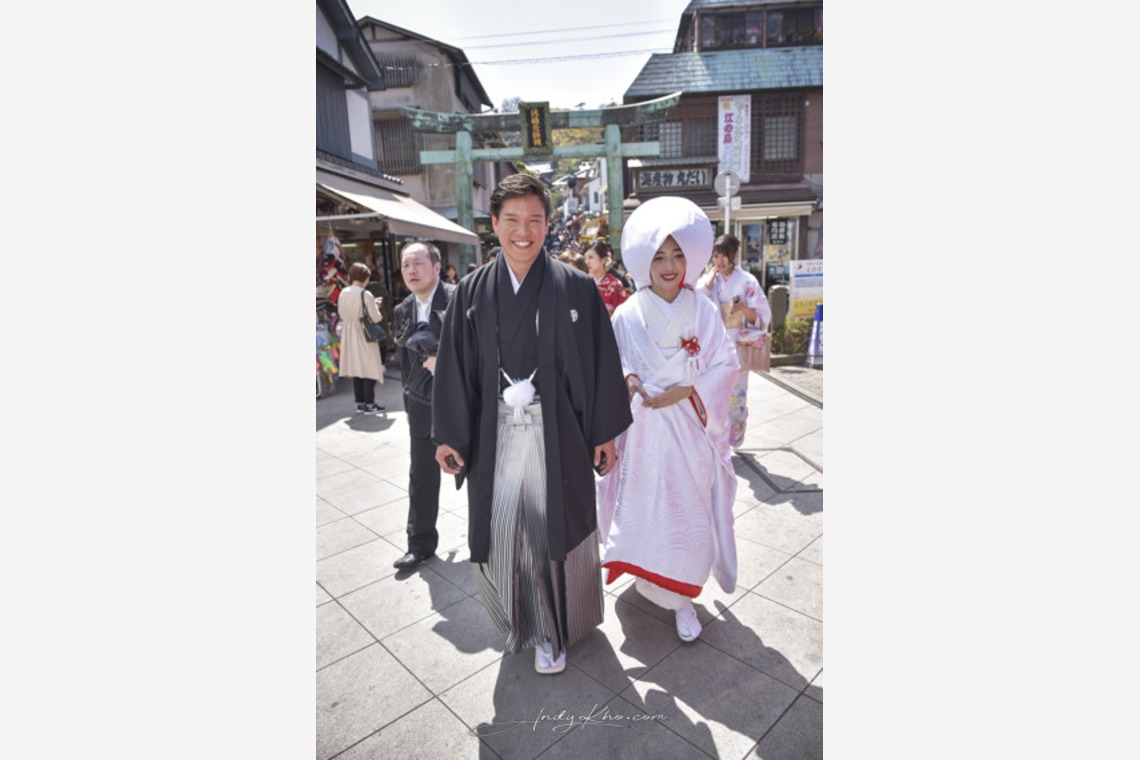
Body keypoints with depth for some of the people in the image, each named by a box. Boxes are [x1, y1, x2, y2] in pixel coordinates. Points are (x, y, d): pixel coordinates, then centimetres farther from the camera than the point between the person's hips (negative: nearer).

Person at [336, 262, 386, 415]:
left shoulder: (343, 294, 3)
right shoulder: (366, 294, -16)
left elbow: (342, 315, 10)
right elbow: (375, 318, -14)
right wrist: (376, 307, 4)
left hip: (349, 336, 6)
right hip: (364, 336, -6)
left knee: (356, 369, 12)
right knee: (368, 370, 1)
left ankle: (360, 403, 18)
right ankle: (369, 404, 5)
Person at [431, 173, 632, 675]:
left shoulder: (576, 288, -3)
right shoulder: (473, 292, 3)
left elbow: (602, 363, -2)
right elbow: (454, 366, 5)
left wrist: (604, 433, -2)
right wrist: (449, 436, 3)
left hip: (557, 434, -2)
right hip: (494, 435, 2)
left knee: (555, 531, 9)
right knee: (497, 534, 10)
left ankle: (552, 631, 34)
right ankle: (516, 619, 40)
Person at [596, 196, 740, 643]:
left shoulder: (703, 312, 0)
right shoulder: (628, 315, -2)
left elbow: (725, 363, 0)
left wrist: (686, 390, -13)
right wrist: (628, 379, -19)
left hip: (689, 430, 1)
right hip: (643, 431, 0)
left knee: (688, 512, 5)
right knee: (645, 509, 8)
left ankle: (681, 596, 22)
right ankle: (649, 579, 34)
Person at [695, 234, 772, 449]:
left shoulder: (747, 281, -4)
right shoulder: (707, 279, 8)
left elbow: (762, 317, -5)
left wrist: (744, 308, -26)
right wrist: (711, 276, -7)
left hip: (737, 346, -3)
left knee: (735, 393, 1)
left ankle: (734, 439, 19)